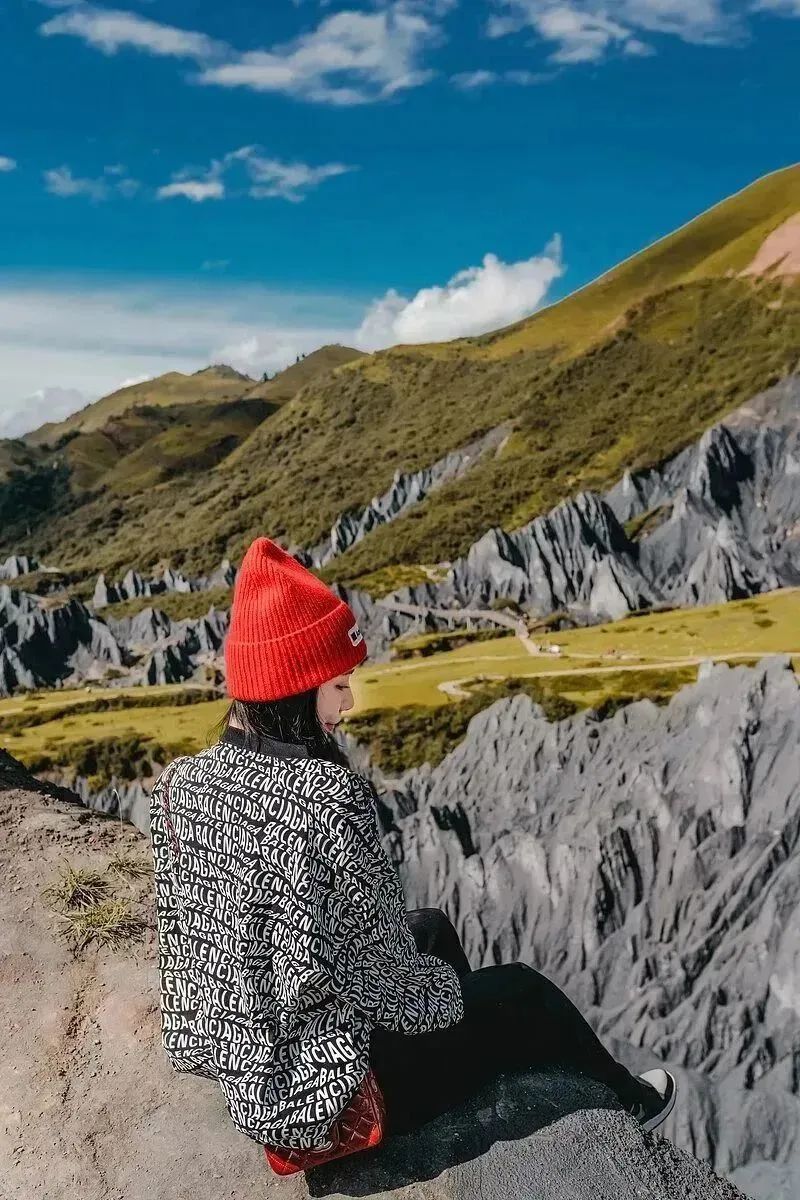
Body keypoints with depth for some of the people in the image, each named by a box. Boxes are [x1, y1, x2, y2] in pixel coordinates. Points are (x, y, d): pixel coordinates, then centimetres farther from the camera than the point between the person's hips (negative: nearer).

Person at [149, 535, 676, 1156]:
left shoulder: (177, 784, -9)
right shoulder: (329, 796, -31)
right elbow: (385, 978, -23)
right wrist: (449, 990, 0)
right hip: (322, 1094, -6)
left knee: (433, 926, 26)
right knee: (523, 993, 17)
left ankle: (495, 1067, 53)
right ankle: (627, 1104, 46)